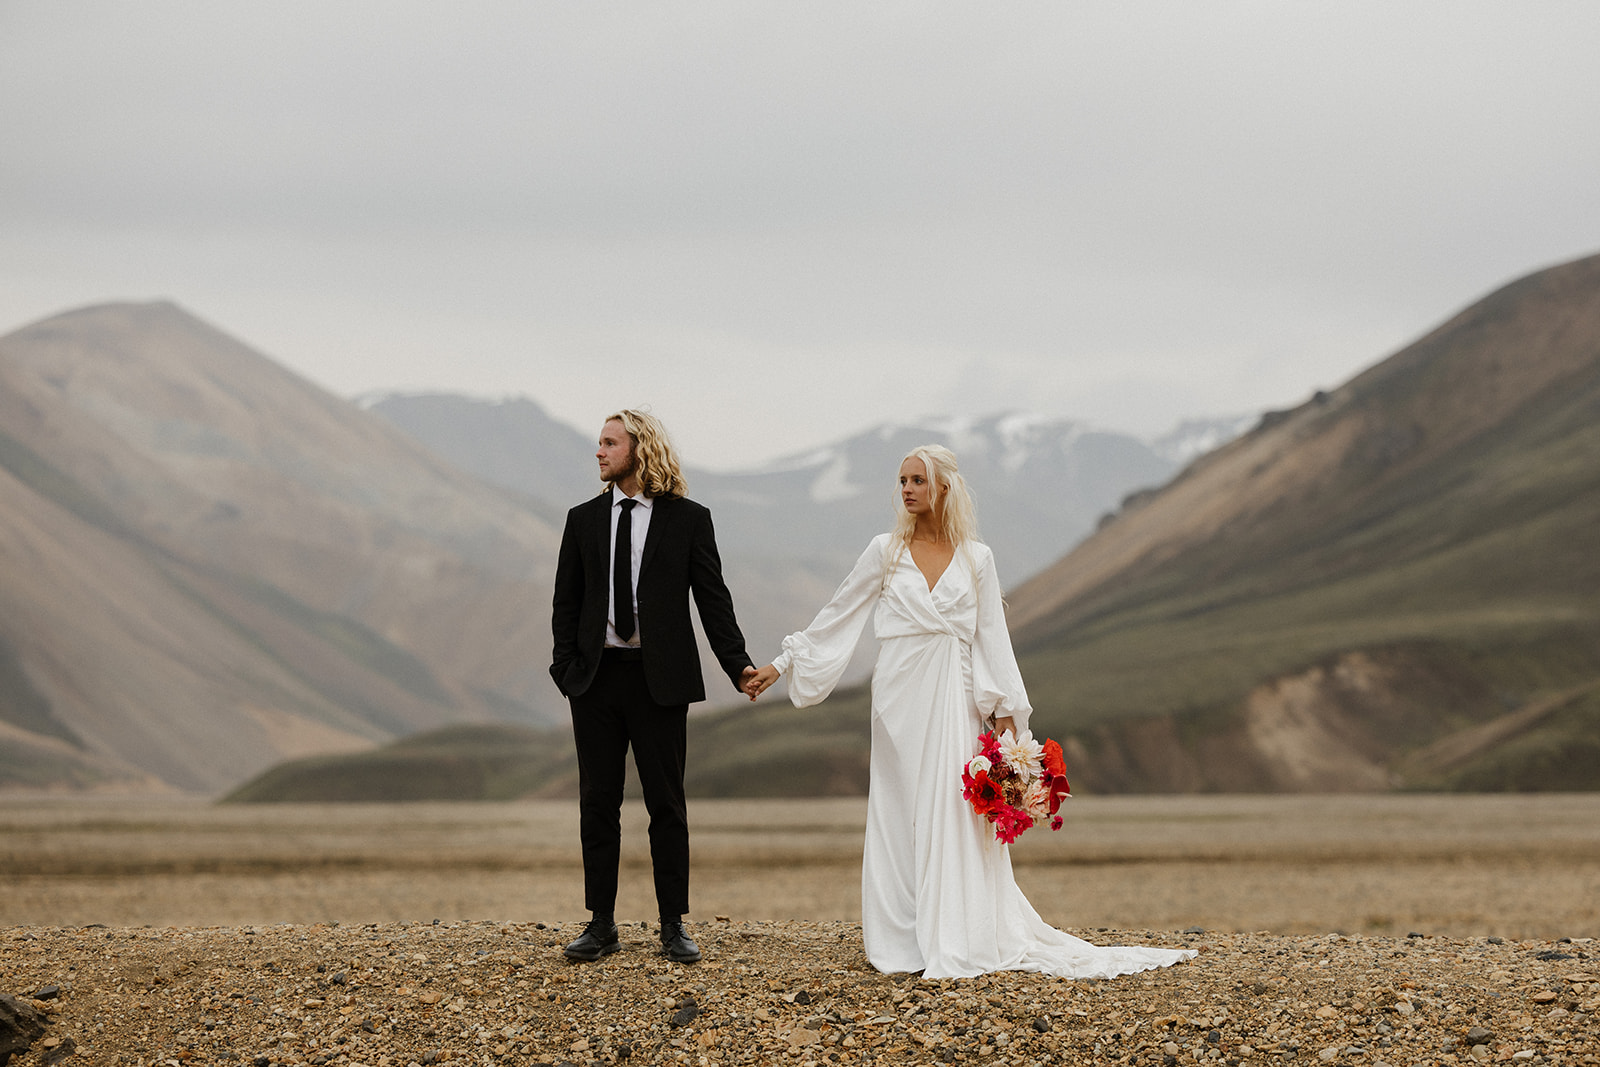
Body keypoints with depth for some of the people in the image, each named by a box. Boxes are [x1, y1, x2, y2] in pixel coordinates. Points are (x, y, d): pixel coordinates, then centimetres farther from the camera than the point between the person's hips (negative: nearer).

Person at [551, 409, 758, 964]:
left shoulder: (688, 519, 1)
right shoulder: (584, 519, 9)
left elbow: (713, 599, 0)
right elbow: (566, 602, 10)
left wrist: (738, 664, -10)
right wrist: (566, 666, -2)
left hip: (659, 678, -3)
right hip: (597, 675, 3)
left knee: (666, 804, 1)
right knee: (598, 803, 5)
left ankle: (674, 925, 7)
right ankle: (601, 924, 12)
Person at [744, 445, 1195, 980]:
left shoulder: (976, 557, 6)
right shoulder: (885, 551, 5)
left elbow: (992, 636, 6)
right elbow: (836, 616, 8)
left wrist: (1005, 712, 0)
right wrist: (780, 665, 5)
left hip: (954, 697, 0)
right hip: (901, 694, 0)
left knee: (953, 813, -6)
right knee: (901, 813, 0)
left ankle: (954, 944, -3)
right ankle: (907, 941, 4)